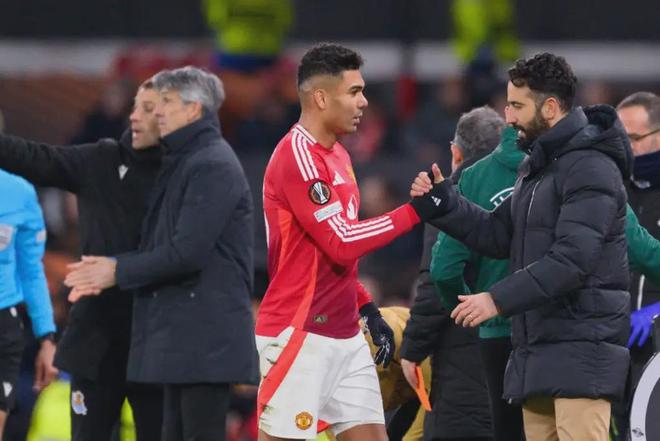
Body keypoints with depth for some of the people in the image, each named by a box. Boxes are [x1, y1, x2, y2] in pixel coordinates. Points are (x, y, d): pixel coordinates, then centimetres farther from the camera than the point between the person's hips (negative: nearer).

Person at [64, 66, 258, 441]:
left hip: (206, 336, -10)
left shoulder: (213, 166, -14)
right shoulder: (183, 163, 18)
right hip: (181, 333, 10)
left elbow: (187, 252, -20)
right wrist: (108, 270, 5)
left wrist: (119, 270, -9)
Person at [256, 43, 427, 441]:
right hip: (299, 334, -9)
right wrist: (414, 212, -17)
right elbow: (341, 242, -20)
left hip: (344, 335, 9)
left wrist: (369, 311, 16)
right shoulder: (298, 157, -15)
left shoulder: (337, 155, 15)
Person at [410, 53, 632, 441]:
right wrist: (442, 202, 3)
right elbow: (498, 235, 16)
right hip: (536, 348, 10)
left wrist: (499, 300, -22)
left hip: (581, 351, -10)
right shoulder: (537, 167, 19)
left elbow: (571, 259, -22)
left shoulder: (591, 169, -13)